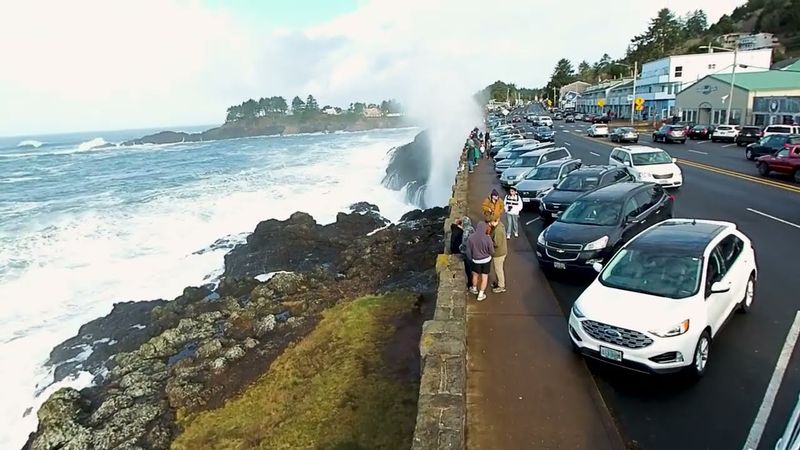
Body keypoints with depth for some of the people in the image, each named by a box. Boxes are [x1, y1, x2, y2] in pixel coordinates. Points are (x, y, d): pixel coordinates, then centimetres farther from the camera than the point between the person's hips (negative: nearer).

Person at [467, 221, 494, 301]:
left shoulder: (471, 237, -20)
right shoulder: (487, 238, -26)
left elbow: (469, 250, -7)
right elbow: (492, 251, -13)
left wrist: (471, 258, 11)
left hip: (476, 260, 1)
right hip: (486, 259, -1)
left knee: (475, 275, 26)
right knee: (485, 277, 16)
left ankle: (474, 289, 48)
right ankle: (481, 295, 24)